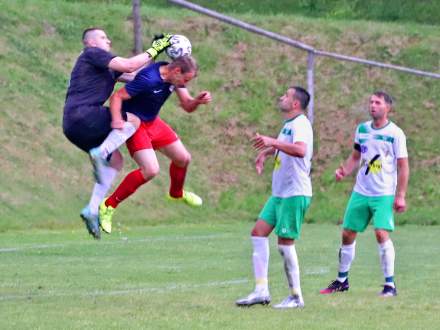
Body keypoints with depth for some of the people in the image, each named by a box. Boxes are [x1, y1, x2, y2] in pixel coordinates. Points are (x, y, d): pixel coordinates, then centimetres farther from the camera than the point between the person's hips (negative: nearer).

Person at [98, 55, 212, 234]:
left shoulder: (174, 77, -5)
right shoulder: (148, 79, -31)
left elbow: (187, 106, 3)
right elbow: (117, 96, -29)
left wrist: (197, 100, -20)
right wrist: (117, 121, -45)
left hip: (153, 122, 9)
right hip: (135, 124, -9)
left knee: (183, 158, 15)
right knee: (150, 170, -23)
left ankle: (176, 193, 47)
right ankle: (108, 206, -13)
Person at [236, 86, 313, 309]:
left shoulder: (300, 124, -14)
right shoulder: (288, 124, 17)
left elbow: (300, 150, -35)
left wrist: (272, 142, -39)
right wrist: (264, 153, 20)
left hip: (295, 193, -10)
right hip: (279, 193, 10)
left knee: (285, 244, -7)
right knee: (258, 233, 3)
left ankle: (296, 297, 4)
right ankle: (261, 291, 3)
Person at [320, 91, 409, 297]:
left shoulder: (395, 133, -6)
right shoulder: (362, 129, 8)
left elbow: (403, 166, -5)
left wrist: (400, 195, -11)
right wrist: (344, 171, 0)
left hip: (384, 195, -5)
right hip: (360, 192, 5)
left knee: (382, 234, -18)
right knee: (347, 234, 7)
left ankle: (390, 285, -9)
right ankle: (342, 280, 24)